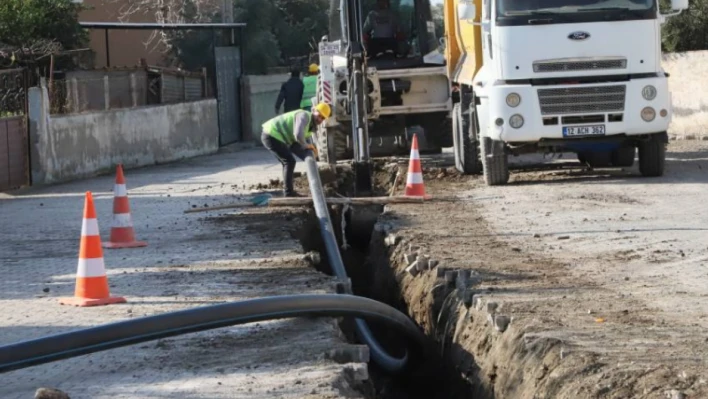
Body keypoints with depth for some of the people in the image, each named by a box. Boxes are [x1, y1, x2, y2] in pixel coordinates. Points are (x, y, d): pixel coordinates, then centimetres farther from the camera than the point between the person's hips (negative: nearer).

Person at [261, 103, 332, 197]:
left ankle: (288, 191, 24)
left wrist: (312, 149, -4)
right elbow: (298, 135, -33)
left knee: (288, 162, 18)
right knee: (290, 161, -9)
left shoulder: (311, 125, 13)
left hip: (271, 135, 10)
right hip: (271, 135, -10)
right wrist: (305, 145, -15)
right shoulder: (304, 116, -18)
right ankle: (288, 192, -5)